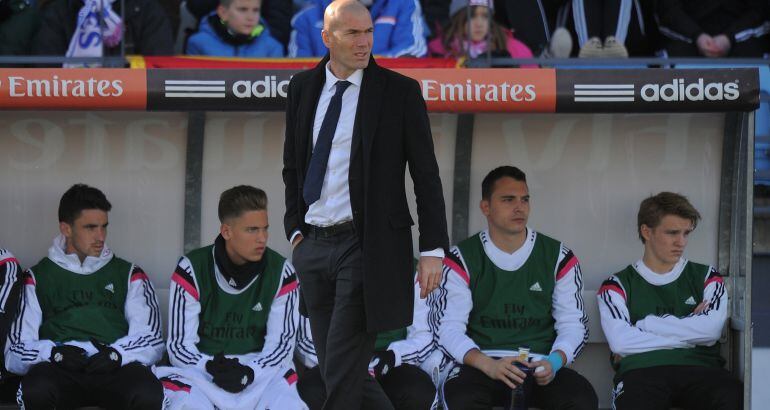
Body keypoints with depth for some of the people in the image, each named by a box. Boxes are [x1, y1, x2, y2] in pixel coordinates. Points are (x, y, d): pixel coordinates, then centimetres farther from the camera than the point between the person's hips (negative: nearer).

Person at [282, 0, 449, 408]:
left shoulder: (399, 91, -4)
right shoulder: (303, 88, 8)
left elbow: (426, 175, -3)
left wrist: (432, 250, -7)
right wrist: (295, 230, 8)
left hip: (366, 248, -5)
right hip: (313, 247, 5)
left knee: (342, 373, -9)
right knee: (333, 369, 9)